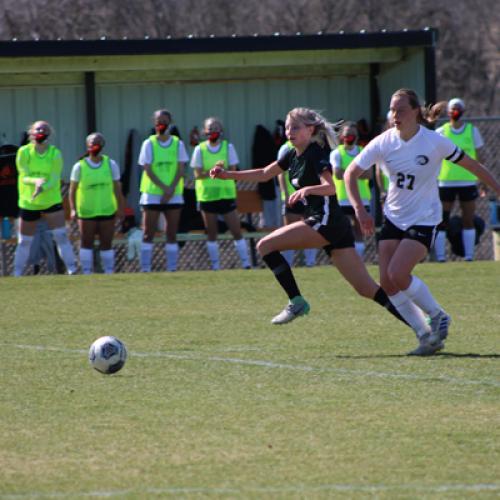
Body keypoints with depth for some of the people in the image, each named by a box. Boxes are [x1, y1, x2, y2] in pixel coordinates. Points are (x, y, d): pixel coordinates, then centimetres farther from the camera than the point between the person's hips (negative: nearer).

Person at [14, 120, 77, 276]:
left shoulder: (55, 154, -9)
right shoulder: (24, 152, -7)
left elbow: (54, 180, -16)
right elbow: (24, 177, -12)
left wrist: (42, 188, -36)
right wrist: (36, 181, -34)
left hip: (52, 201, -1)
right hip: (28, 203, 1)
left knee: (61, 236, -13)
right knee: (24, 241, 7)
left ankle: (72, 269, -11)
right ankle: (17, 274, 19)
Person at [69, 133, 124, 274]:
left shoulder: (111, 164, 2)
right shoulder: (80, 167, -3)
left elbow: (117, 188, 5)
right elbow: (73, 190, -1)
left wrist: (120, 208, 2)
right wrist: (73, 209, -9)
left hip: (107, 211, 1)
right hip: (86, 213, -1)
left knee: (106, 243, 4)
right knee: (86, 242, 1)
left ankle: (109, 272, 12)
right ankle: (86, 272, 7)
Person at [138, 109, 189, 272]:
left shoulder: (178, 144, 6)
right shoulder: (149, 144, 1)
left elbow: (180, 169, 1)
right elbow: (147, 170, -5)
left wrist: (171, 189, -13)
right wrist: (164, 188, -15)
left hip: (174, 195, 2)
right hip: (152, 194, -2)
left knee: (172, 234, 2)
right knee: (148, 234, -4)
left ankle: (172, 269, 6)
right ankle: (145, 269, -2)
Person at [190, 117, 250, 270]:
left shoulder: (228, 147, 2)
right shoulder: (200, 149, 1)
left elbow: (233, 171, -4)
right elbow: (198, 174, -6)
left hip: (226, 194, 0)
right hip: (207, 195, 0)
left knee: (236, 231, -3)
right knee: (211, 233, 5)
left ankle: (246, 262, 2)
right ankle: (215, 265, 12)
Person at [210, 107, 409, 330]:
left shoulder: (316, 154, -10)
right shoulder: (294, 155, 16)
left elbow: (330, 187, -25)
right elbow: (264, 174, 25)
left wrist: (307, 190, -42)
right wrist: (229, 175, 20)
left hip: (326, 221, -9)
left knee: (266, 246, -9)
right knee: (367, 289, 3)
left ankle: (296, 301, -6)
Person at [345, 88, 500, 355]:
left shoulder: (434, 142, -14)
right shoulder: (383, 143, -6)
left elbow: (470, 165, -3)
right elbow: (351, 173, -3)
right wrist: (359, 209, -16)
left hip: (424, 219, -5)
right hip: (394, 218, 5)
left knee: (398, 275, -21)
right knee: (387, 283, -5)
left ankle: (438, 316, 4)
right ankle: (426, 336, 6)